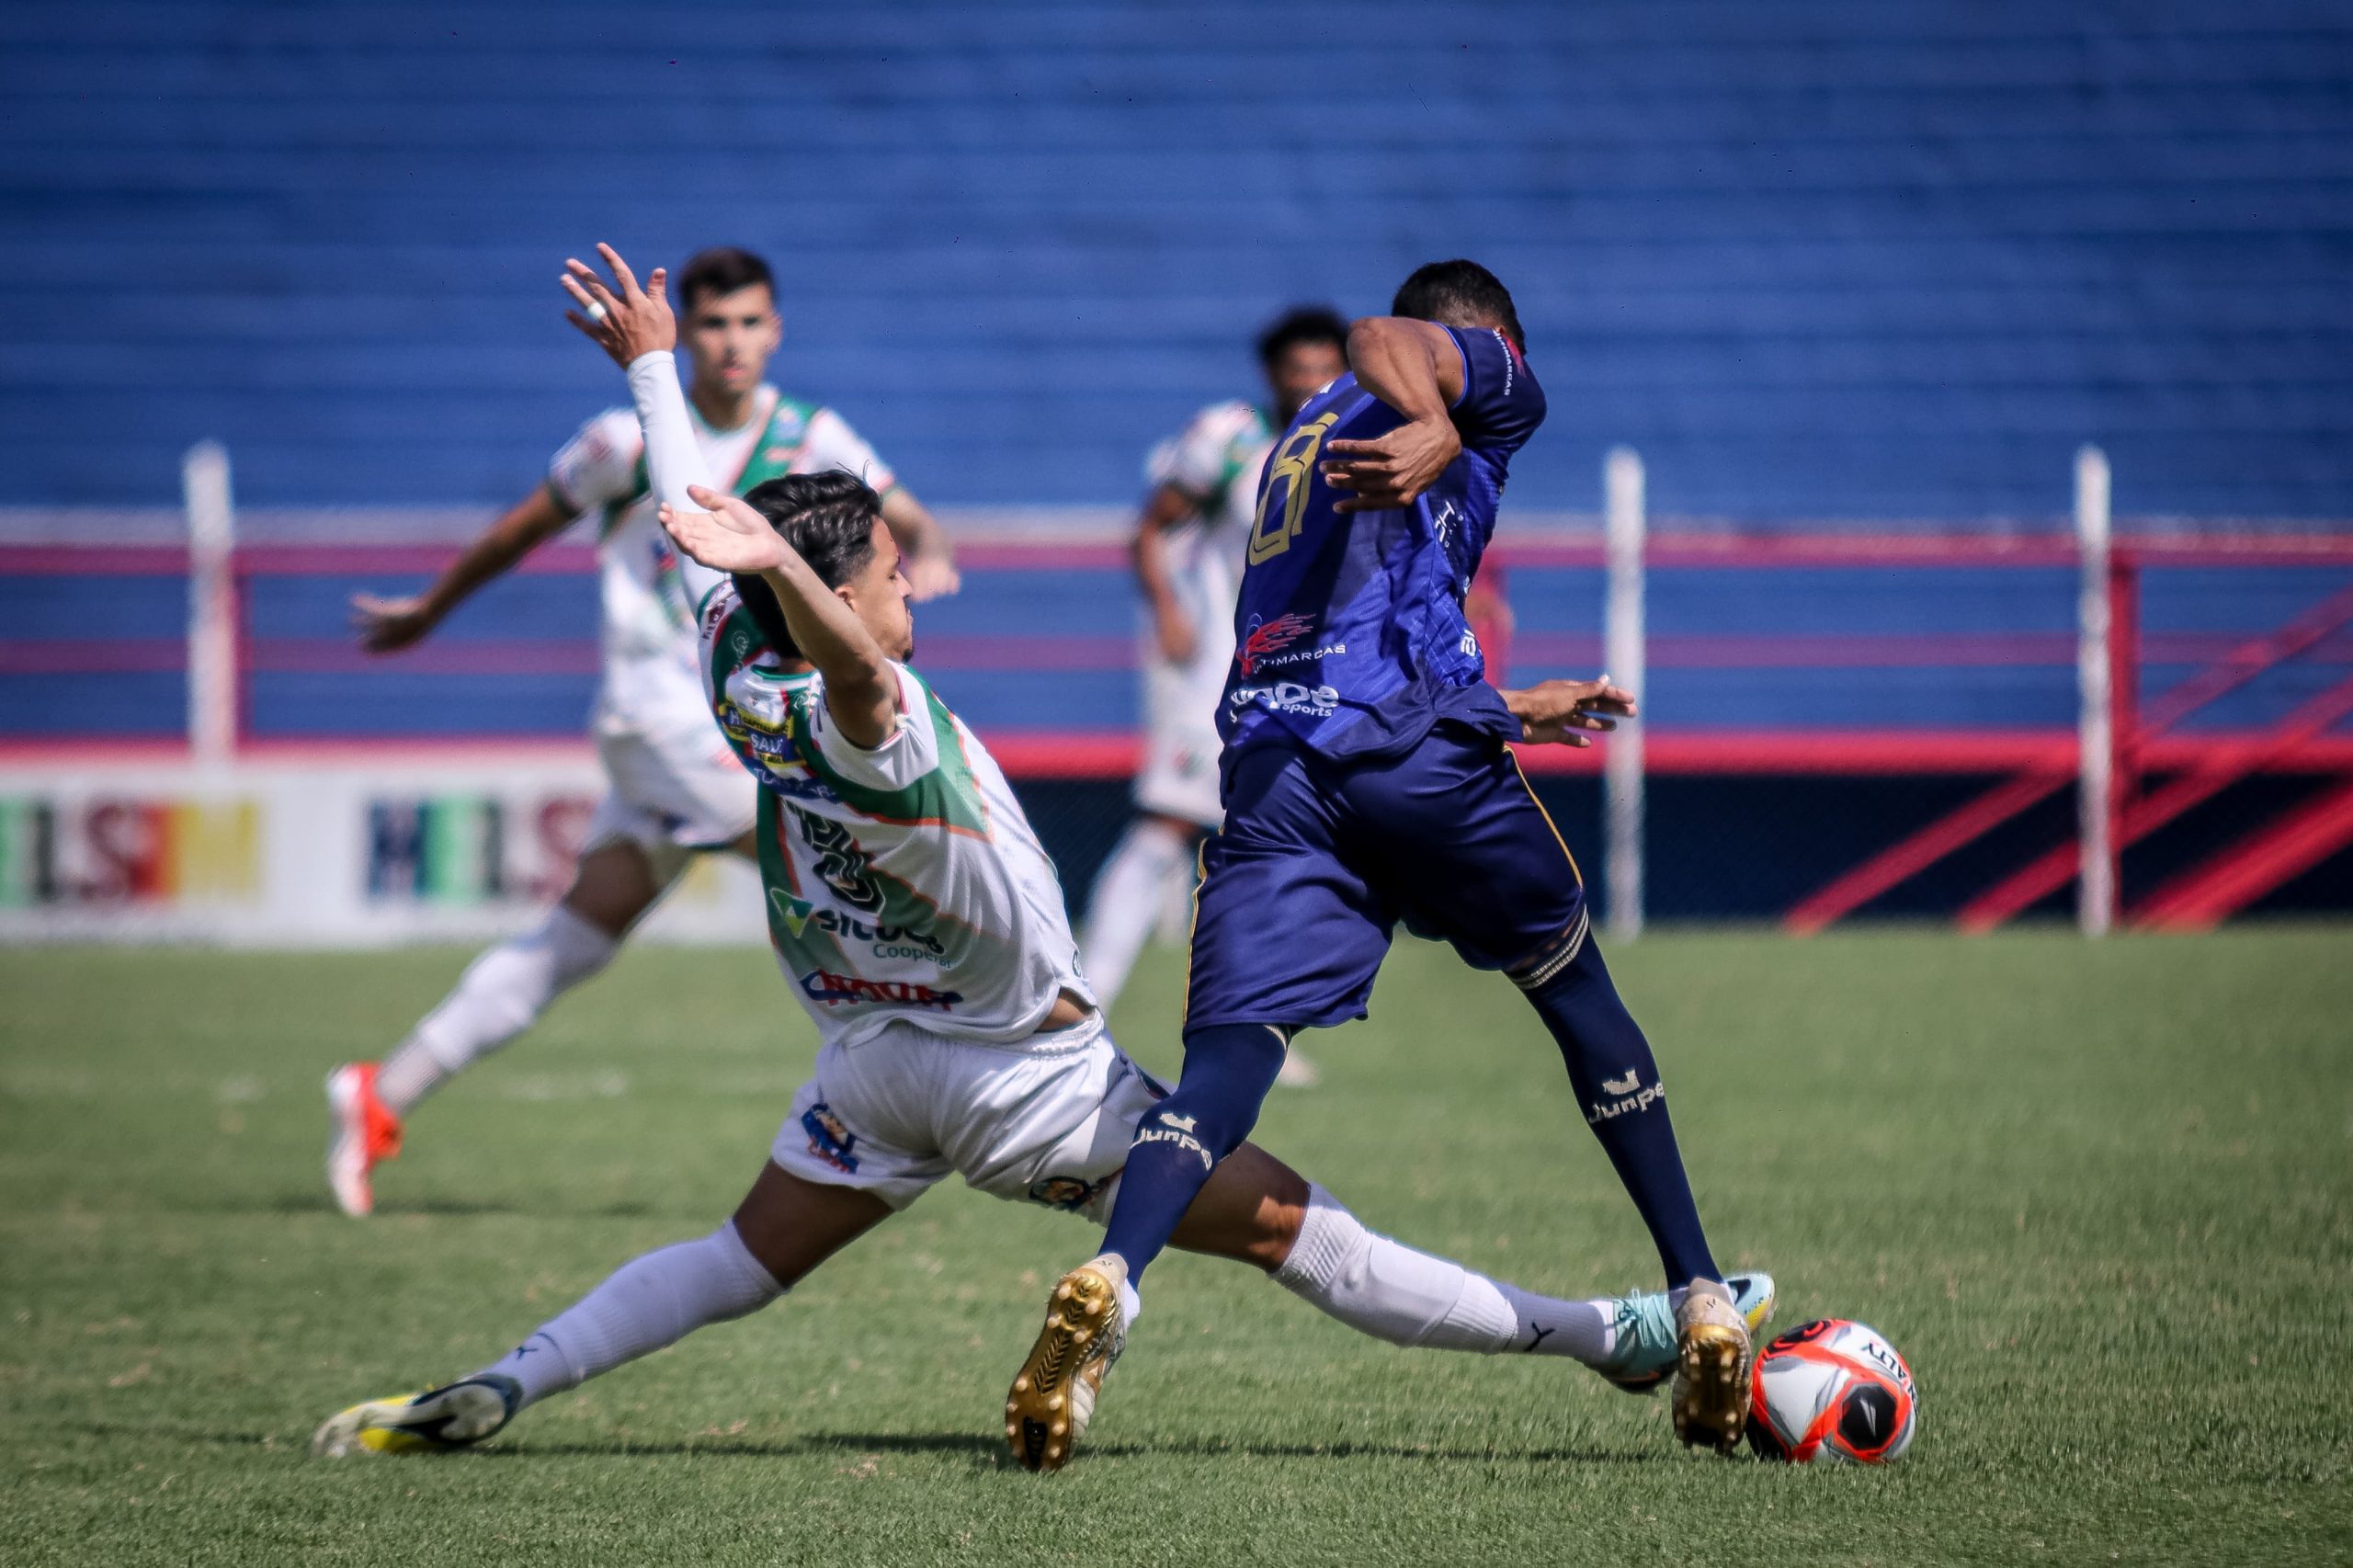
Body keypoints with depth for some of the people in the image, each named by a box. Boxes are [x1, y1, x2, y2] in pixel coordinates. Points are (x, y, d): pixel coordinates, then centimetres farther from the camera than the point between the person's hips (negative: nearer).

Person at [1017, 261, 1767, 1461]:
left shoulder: (1303, 437, 36)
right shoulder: (1494, 381, 17)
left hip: (1267, 758, 4)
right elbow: (1383, 340, -8)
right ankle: (1704, 1307, 18)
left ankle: (1107, 1282, -38)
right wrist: (1438, 430, -29)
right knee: (1578, 996, 17)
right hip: (1411, 744, -4)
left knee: (1228, 1059, -9)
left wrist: (1507, 712, 56)